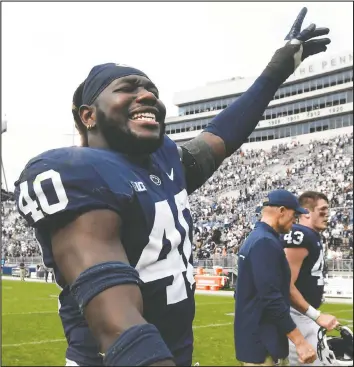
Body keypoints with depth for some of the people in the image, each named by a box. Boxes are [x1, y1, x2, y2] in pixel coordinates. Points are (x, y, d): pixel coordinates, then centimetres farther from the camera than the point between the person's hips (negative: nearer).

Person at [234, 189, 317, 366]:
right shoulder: (266, 242, -18)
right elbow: (271, 297, -25)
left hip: (255, 336, 10)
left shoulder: (254, 239, 14)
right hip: (262, 341, -10)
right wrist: (299, 341, -22)